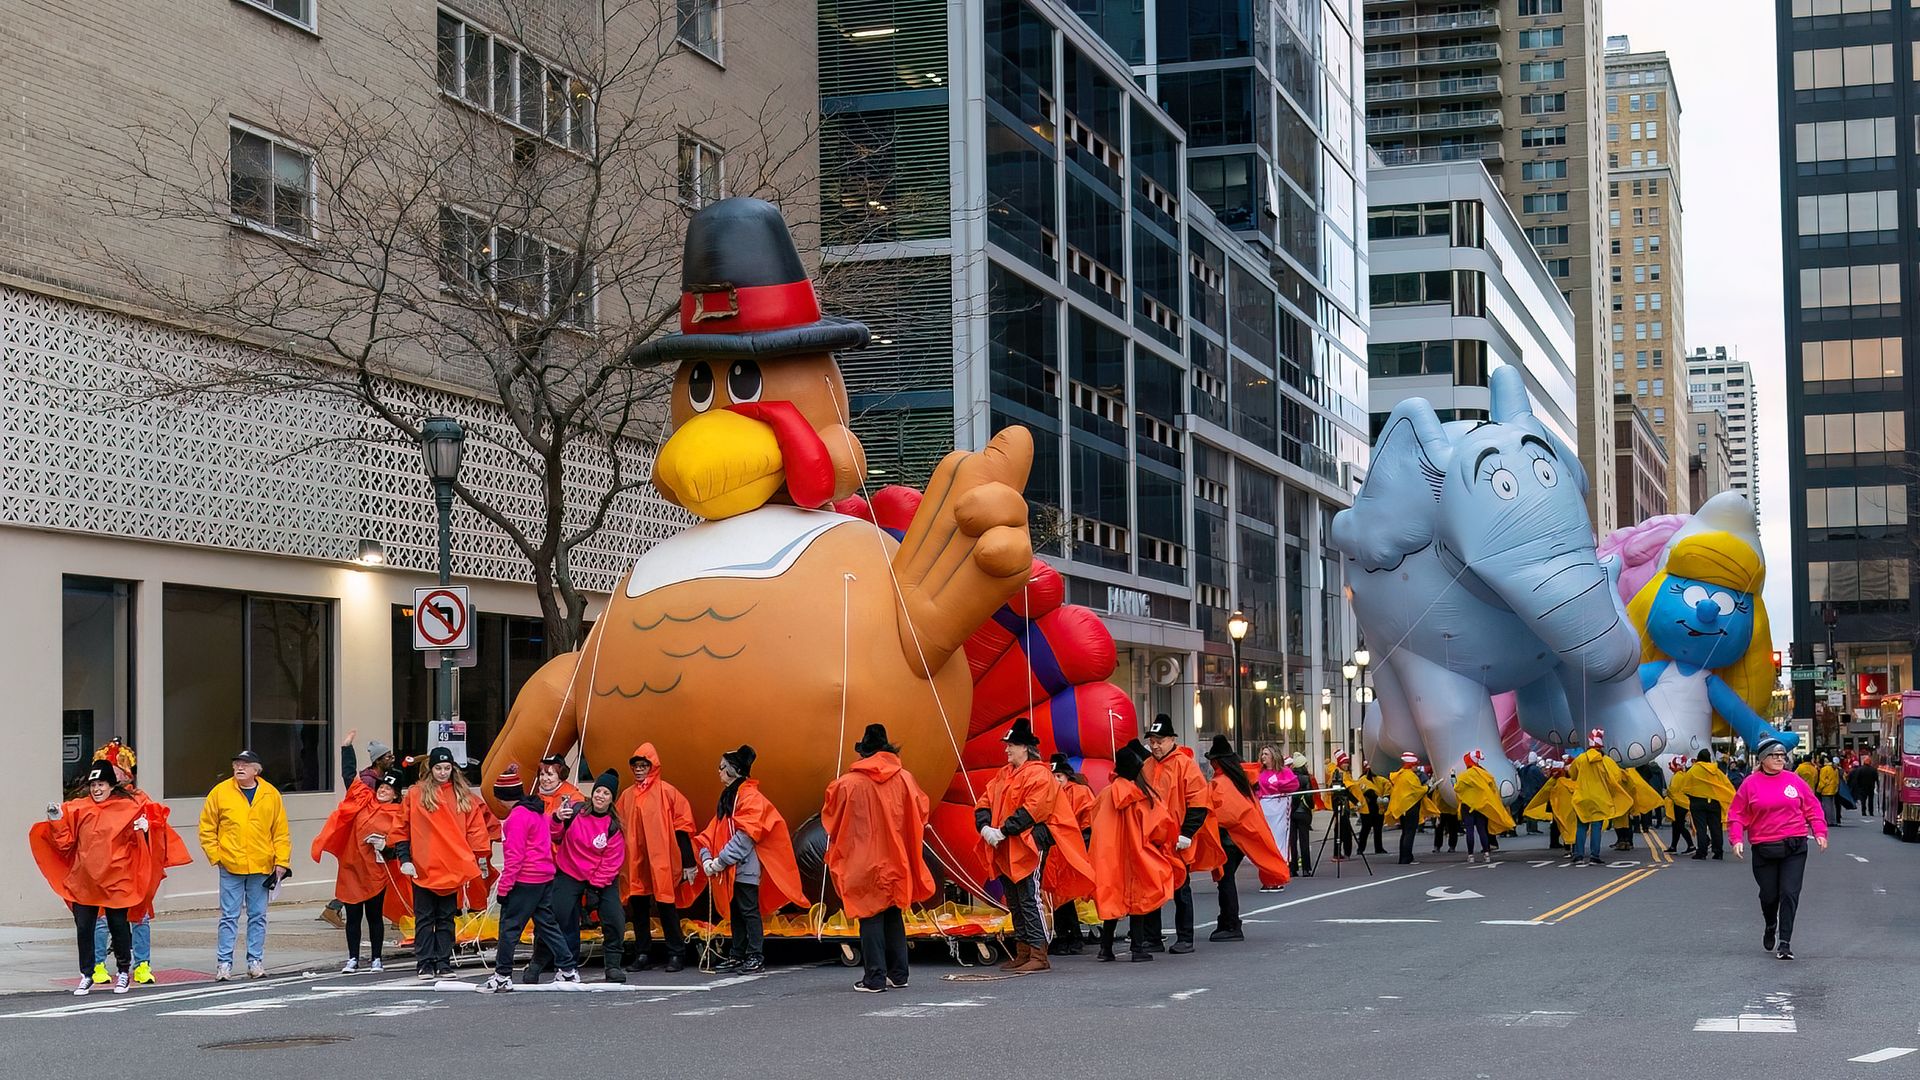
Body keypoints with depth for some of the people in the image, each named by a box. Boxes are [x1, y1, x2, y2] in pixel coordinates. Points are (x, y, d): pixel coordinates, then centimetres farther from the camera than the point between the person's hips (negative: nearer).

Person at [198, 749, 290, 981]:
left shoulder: (271, 794, 3)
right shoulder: (220, 792, 0)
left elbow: (281, 831, 6)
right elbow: (207, 829, 5)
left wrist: (281, 861, -1)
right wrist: (215, 856, -3)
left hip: (261, 868, 1)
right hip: (231, 867, -1)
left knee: (258, 916, 8)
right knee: (229, 917, 0)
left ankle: (255, 962, 16)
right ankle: (224, 963, 5)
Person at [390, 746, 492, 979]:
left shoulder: (464, 796, 7)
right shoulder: (415, 794, 1)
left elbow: (475, 828, 6)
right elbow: (400, 829, 3)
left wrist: (481, 858, 0)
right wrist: (404, 859, -4)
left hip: (452, 869, 2)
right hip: (423, 869, -2)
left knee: (446, 918, 8)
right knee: (425, 918, 2)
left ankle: (444, 963, 12)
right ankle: (425, 964, 5)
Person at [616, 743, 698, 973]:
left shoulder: (666, 792, -1)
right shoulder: (626, 796, 11)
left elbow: (682, 827, -2)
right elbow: (617, 828, 18)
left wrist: (688, 863, -5)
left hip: (661, 862, -4)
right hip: (634, 863, 4)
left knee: (666, 906, -2)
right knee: (638, 908, 7)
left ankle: (676, 954, 6)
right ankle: (642, 954, 16)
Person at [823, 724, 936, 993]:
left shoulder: (848, 783, -9)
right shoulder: (904, 779, -2)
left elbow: (830, 818, 0)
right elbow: (921, 811, 6)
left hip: (863, 863, -3)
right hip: (896, 863, 3)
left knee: (871, 919, 1)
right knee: (894, 917, 14)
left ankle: (875, 978, -3)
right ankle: (898, 975, 15)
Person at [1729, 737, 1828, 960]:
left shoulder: (1795, 781, 6)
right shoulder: (1750, 784, 2)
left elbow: (1812, 808, 11)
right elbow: (1736, 814, 4)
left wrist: (1820, 832, 0)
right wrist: (1737, 839, -7)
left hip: (1794, 848, 0)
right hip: (1764, 849, 0)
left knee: (1789, 894, -8)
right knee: (1769, 895, 7)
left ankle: (1784, 942, -4)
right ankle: (1771, 927, 38)